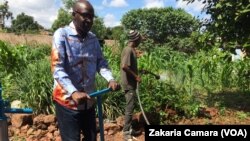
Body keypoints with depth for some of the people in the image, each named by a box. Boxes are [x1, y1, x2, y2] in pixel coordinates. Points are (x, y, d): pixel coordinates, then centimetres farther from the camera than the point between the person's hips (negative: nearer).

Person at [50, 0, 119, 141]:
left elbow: (101, 62, 4)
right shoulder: (62, 35, -12)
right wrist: (73, 92, -34)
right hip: (67, 100, -5)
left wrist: (110, 79, -17)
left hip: (88, 99, 6)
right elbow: (57, 69, -20)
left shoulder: (93, 38, 5)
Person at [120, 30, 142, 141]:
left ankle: (130, 129, 26)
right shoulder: (128, 50, -18)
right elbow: (124, 66, -27)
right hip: (128, 84, -10)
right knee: (129, 108, -5)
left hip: (131, 83, 10)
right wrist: (135, 76, -19)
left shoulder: (131, 50, 13)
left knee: (130, 107, 15)